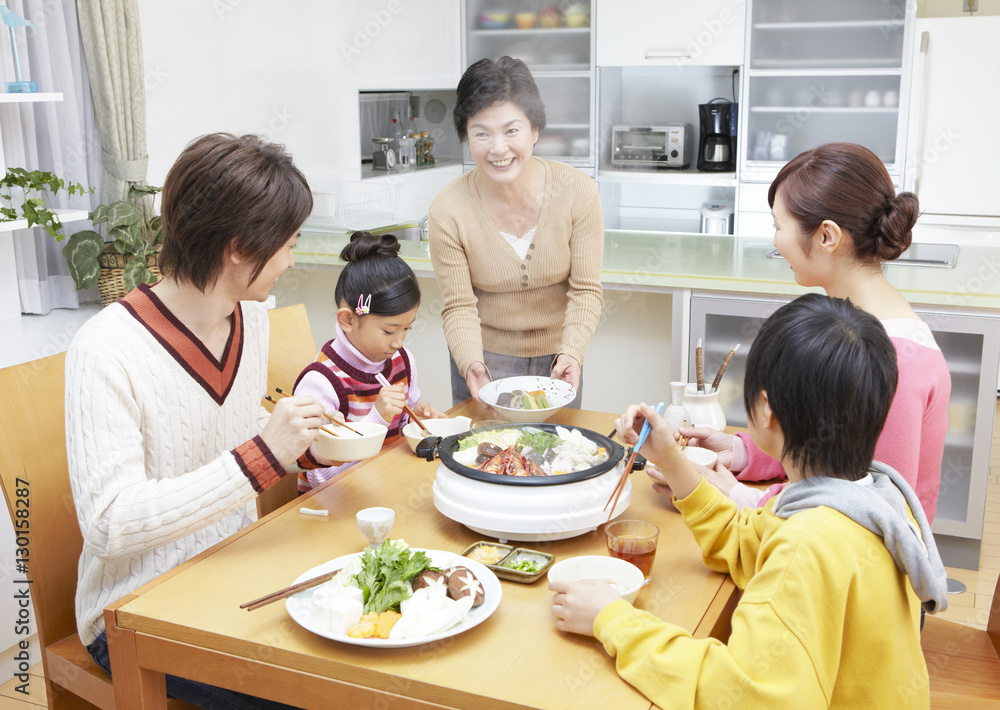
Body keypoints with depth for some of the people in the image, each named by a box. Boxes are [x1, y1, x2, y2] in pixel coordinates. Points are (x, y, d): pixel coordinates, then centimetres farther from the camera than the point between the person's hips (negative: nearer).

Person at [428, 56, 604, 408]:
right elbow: (459, 306, -14)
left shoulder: (577, 191, -18)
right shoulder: (448, 211, -19)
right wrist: (471, 363, -32)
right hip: (486, 359, -1)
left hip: (557, 357, 1)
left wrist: (571, 353, -29)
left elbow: (586, 290, -14)